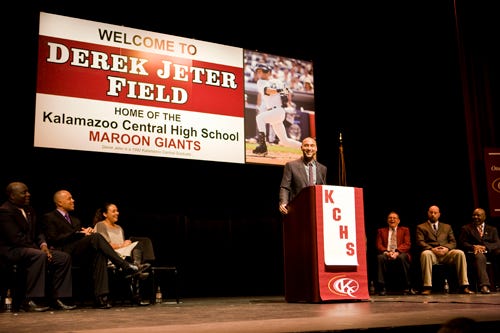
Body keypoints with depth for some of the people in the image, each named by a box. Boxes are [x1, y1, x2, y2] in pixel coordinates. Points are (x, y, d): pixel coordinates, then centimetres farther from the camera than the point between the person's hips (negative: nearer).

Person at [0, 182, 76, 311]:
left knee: (64, 257, -7)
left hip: (31, 248, 9)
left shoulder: (29, 210, 16)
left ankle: (56, 298, -7)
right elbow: (16, 238, -21)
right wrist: (39, 249, -19)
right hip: (11, 251, -9)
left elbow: (38, 232, 18)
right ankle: (30, 301, -31)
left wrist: (43, 245, -4)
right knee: (40, 256, -38)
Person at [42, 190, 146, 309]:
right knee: (96, 236, -28)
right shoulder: (49, 217, 10)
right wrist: (78, 233, -12)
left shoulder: (75, 219, 32)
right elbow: (54, 239, -6)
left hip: (81, 255, 6)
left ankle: (101, 298, -35)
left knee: (99, 254, -29)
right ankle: (125, 266, -32)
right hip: (64, 253, -6)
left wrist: (87, 231, -2)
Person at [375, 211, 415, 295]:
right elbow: (378, 245, 7)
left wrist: (397, 252, -17)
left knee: (402, 257, -36)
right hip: (386, 255, 1)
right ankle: (382, 288, -31)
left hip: (400, 254, -1)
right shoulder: (381, 231, 20)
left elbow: (407, 244, 3)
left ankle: (408, 287, -28)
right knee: (380, 257, -34)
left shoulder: (405, 230, 18)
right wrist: (386, 252, -16)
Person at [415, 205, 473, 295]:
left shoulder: (447, 227, 26)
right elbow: (420, 242, 3)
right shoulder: (421, 227, 17)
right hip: (431, 253, -3)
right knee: (425, 254, -38)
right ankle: (427, 287, -38)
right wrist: (432, 249, -16)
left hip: (446, 253, 3)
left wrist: (447, 248, -8)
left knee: (460, 253, -28)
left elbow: (453, 242, 15)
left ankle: (464, 286, -27)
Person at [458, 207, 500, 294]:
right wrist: (473, 247, -15)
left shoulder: (492, 229, 24)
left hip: (490, 252, 2)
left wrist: (485, 247, -14)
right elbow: (461, 243, 7)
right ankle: (484, 285, -52)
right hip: (474, 253, -2)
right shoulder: (466, 228, 19)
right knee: (480, 257, -38)